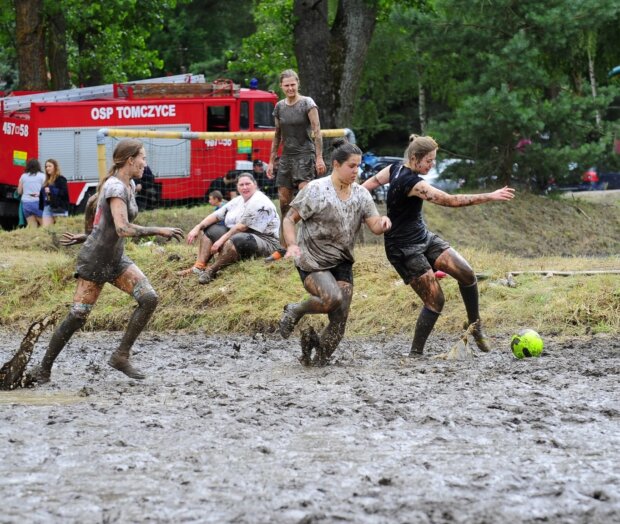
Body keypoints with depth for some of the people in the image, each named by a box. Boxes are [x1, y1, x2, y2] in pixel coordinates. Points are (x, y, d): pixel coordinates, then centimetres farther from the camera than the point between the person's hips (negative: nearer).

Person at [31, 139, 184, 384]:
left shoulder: (130, 185, 8)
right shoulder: (115, 187, -20)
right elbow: (123, 229, -32)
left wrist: (85, 236, 18)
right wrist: (158, 231, -28)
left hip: (116, 258, 8)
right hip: (95, 260, -8)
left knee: (149, 299, -10)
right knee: (77, 317, -5)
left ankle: (121, 356, -2)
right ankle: (43, 369, 10)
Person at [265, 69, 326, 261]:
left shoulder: (307, 104, -5)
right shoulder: (279, 107, 11)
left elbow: (317, 131, -10)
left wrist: (319, 157, -17)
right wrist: (271, 161, 17)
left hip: (305, 154, -6)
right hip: (286, 157, 6)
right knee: (284, 201, 6)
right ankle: (285, 248, 14)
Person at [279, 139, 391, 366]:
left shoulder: (361, 194, 3)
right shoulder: (316, 190, -11)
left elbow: (375, 227, -3)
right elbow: (289, 219, -7)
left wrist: (383, 223, -28)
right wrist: (291, 245, -24)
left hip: (342, 262, 5)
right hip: (312, 260, -5)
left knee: (340, 318, -4)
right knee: (332, 298, -29)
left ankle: (319, 359, 15)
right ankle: (294, 311, -1)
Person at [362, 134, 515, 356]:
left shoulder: (395, 169, 1)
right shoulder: (413, 183, -27)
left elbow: (367, 185, 10)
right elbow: (451, 200, -32)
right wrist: (490, 197, -31)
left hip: (424, 237, 9)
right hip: (404, 250, -9)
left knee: (466, 273, -3)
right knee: (435, 301, -10)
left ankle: (475, 326, 11)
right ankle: (415, 353, 2)